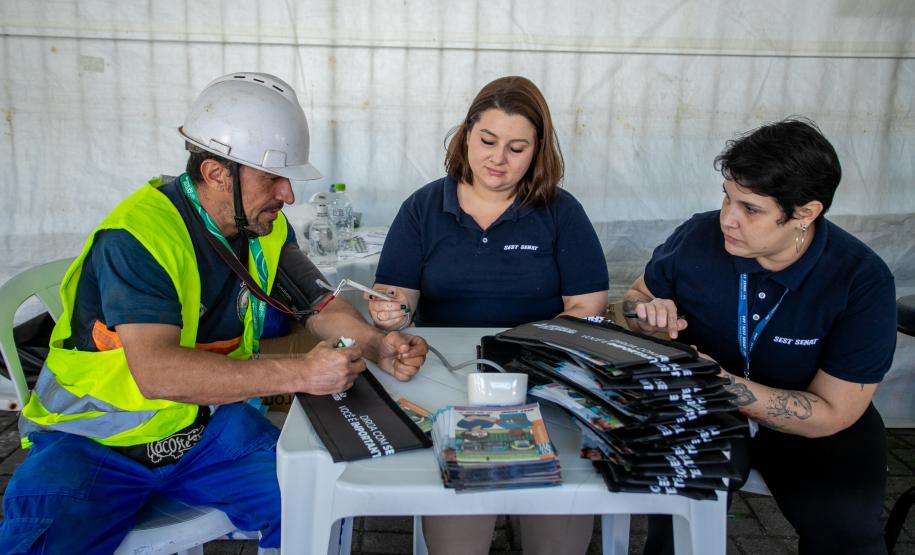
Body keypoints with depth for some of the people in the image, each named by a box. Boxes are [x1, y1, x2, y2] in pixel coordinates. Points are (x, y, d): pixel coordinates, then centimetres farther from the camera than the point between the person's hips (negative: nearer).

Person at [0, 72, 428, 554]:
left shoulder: (267, 228, -1)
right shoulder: (140, 235, -23)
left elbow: (320, 306, 5)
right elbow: (156, 371, -34)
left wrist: (377, 346, -16)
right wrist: (300, 374, -37)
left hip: (207, 425, 5)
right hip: (92, 439, -4)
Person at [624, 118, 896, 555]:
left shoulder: (863, 282, -19)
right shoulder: (697, 236, -14)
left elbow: (831, 414, -19)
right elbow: (635, 296, 5)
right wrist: (647, 314, -20)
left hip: (808, 426, 0)